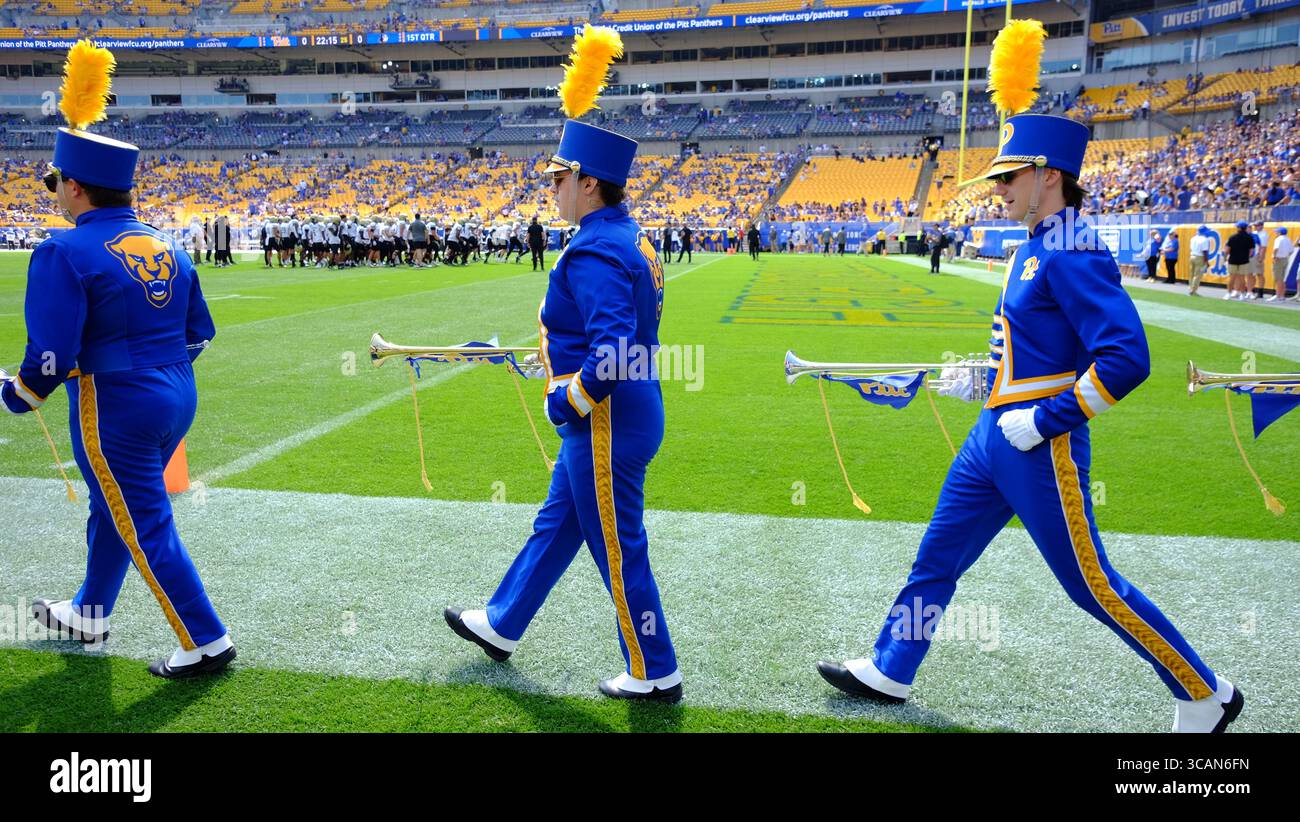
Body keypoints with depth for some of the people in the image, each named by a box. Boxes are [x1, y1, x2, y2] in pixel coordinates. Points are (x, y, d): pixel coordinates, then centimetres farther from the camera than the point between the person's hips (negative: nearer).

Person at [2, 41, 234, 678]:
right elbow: (199, 332, 10)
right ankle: (90, 614, 43)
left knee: (146, 526, 3)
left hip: (115, 410, -8)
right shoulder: (167, 247, 5)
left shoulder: (66, 253, -17)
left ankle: (207, 643, 9)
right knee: (113, 509, 25)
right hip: (176, 399, 8)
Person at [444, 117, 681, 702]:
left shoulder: (594, 252, -22)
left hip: (605, 423, -11)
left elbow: (614, 350, -31)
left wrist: (565, 401, -18)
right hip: (617, 415, 11)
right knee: (555, 526, 22)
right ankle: (501, 625, 40)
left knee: (619, 550, 4)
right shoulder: (629, 237, 9)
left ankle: (655, 675, 21)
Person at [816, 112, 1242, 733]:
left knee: (1090, 583, 4)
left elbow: (1127, 358, -26)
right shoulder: (1036, 247, 11)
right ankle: (889, 671, 30)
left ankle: (1205, 695, 25)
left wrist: (1045, 419, -23)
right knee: (936, 558, 15)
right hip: (993, 437, 10)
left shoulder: (1073, 255, -19)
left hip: (1040, 449, -9)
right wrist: (983, 379, 12)